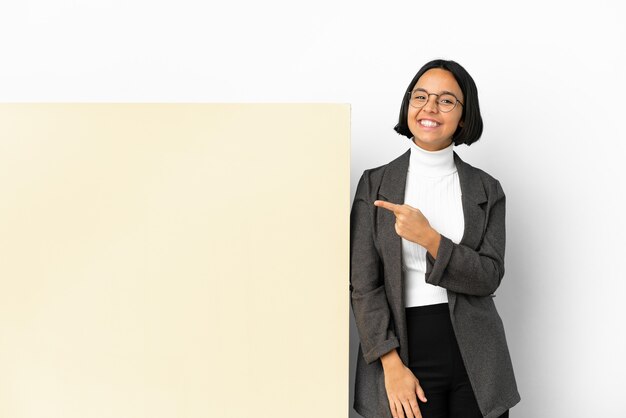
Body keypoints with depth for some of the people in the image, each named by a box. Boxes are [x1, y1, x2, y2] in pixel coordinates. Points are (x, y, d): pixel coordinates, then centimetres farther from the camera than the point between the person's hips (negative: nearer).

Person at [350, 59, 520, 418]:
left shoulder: (487, 189, 4)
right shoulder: (375, 183, -1)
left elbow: (489, 277, -5)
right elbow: (363, 284, -4)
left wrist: (430, 238, -19)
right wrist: (392, 365, -12)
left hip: (475, 352, 2)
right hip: (406, 347, -1)